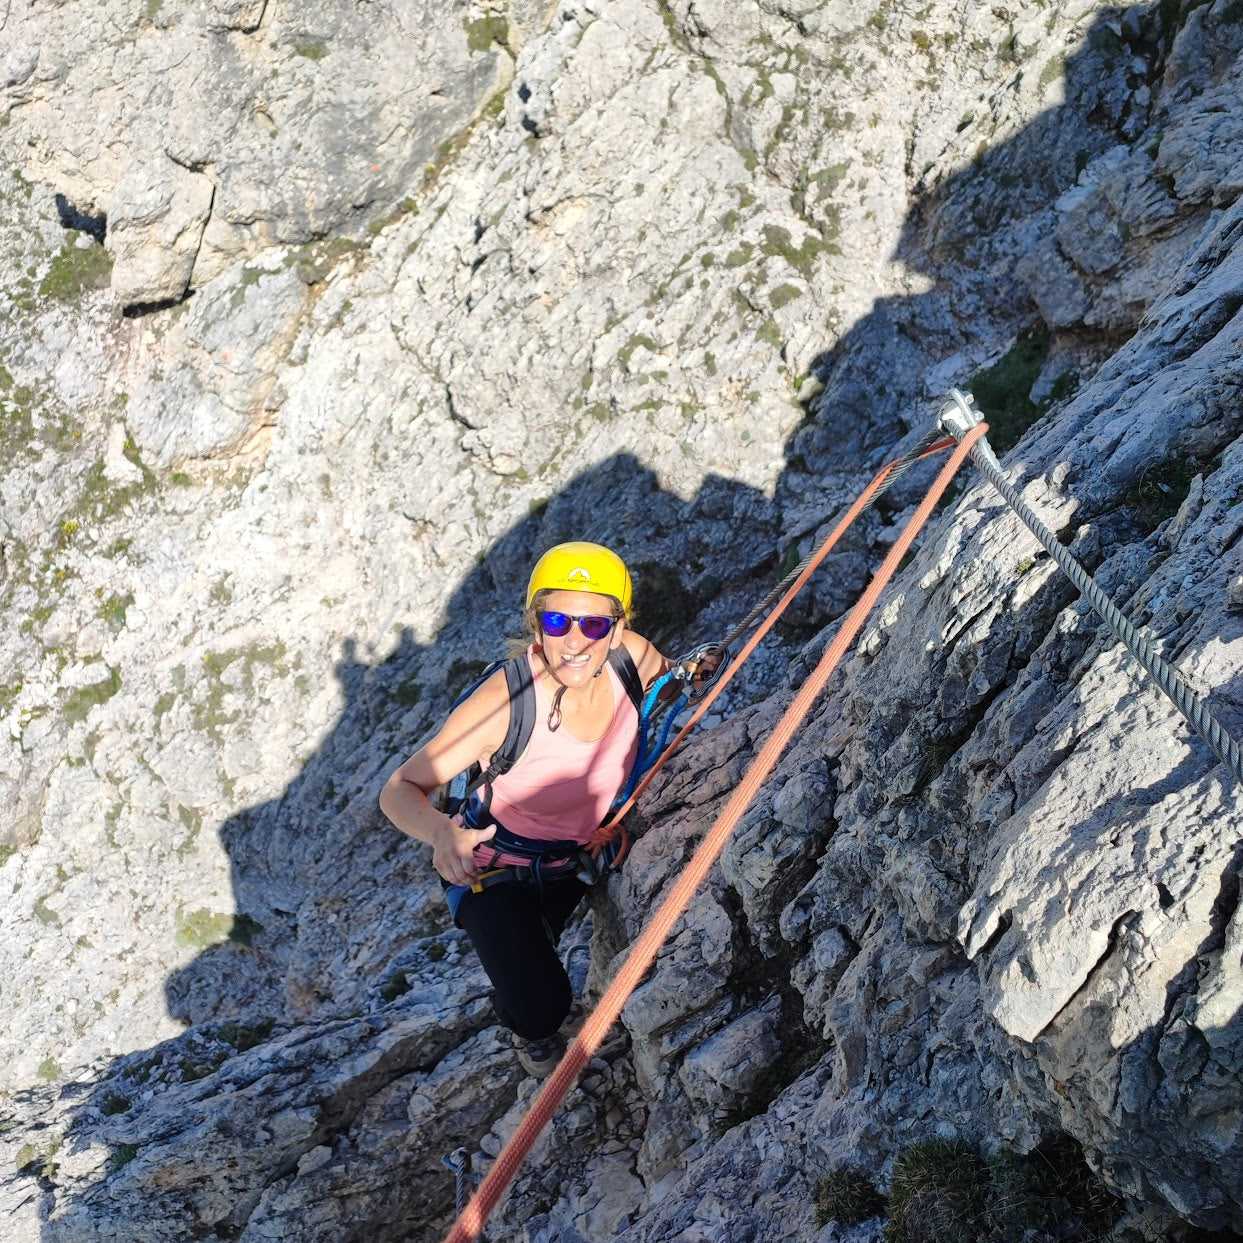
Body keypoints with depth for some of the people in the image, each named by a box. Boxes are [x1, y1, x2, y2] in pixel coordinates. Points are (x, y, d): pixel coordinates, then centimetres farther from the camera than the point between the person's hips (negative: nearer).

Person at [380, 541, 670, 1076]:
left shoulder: (632, 656, -21)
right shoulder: (504, 701, -34)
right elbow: (399, 790, -31)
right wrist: (442, 832, -52)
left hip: (579, 857, 5)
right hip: (493, 868, -5)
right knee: (540, 1008, -15)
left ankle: (554, 993, 49)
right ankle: (529, 1024, 23)